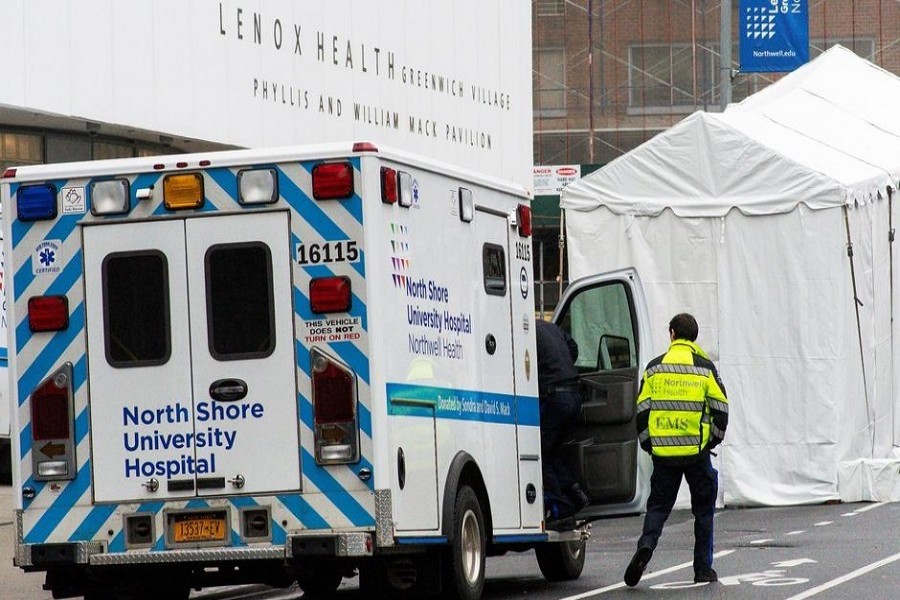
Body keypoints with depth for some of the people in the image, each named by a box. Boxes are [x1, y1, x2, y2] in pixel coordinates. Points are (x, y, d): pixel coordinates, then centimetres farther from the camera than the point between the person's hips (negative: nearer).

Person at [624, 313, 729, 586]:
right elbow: (720, 410, -1)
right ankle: (703, 568, 12)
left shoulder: (655, 368, 4)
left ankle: (646, 544, -19)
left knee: (658, 505, 8)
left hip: (663, 452, 1)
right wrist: (712, 441, 13)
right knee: (703, 509, 11)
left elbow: (642, 409, 4)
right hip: (696, 451, -1)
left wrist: (647, 443, 14)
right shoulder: (705, 368, 0)